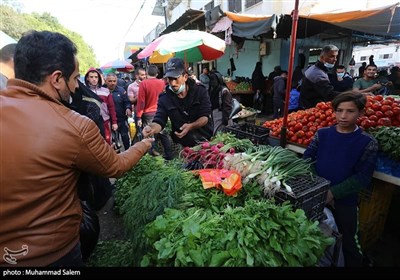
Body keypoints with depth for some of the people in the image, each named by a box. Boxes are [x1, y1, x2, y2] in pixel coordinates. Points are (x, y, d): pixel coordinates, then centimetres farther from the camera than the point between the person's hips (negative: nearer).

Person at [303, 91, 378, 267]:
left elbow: (363, 178, -11)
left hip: (345, 201, -2)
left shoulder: (367, 143, -9)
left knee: (348, 242, 15)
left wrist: (333, 192, -19)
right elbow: (306, 159, -7)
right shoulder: (322, 134, -3)